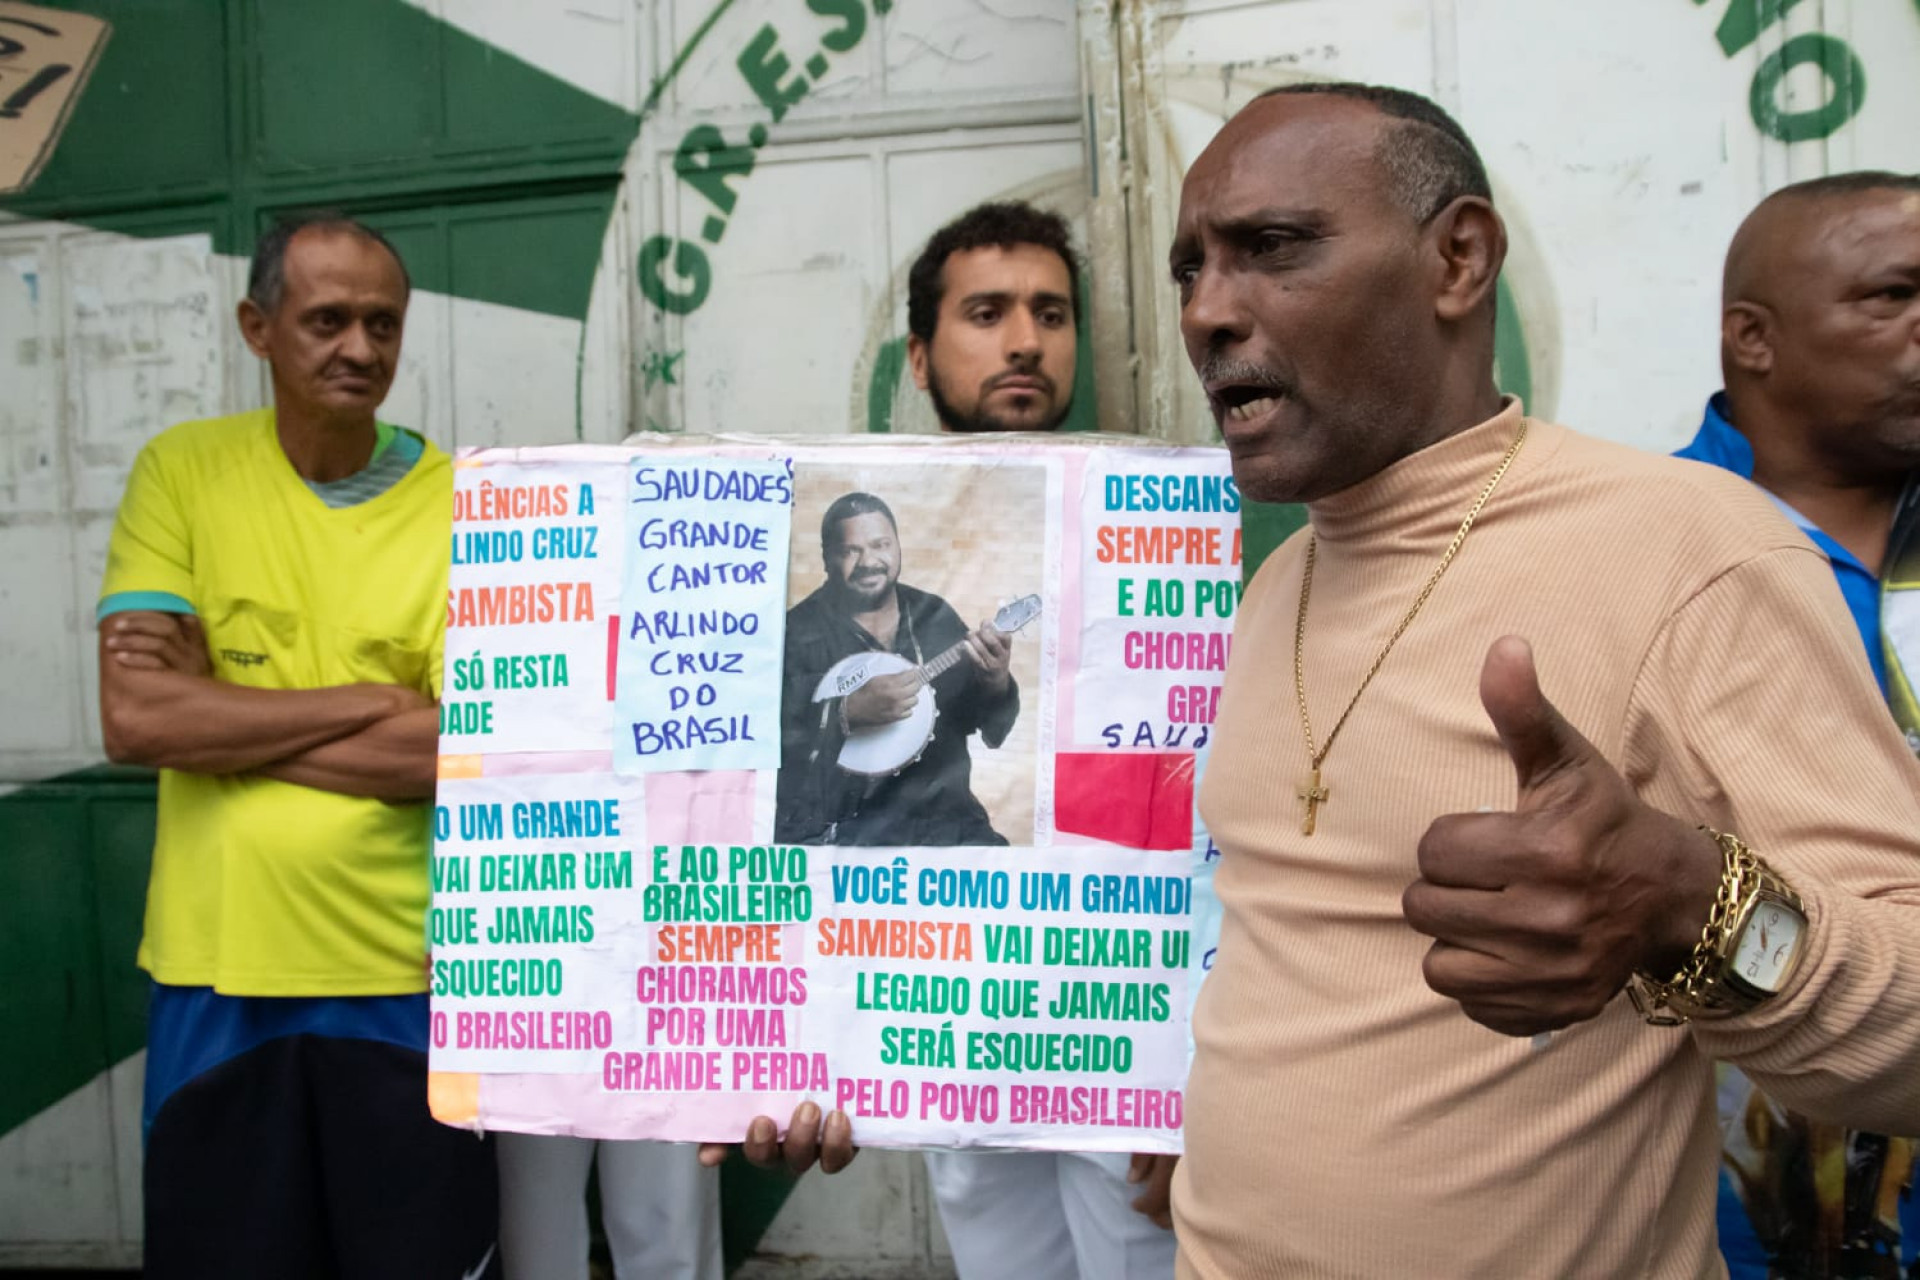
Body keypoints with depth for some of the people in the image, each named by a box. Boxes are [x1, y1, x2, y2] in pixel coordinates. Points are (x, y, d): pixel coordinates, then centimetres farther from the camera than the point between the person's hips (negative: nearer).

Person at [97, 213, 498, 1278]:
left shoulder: (464, 506, -5)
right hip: (215, 972, 1)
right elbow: (132, 718, -11)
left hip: (405, 978, -1)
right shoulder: (180, 471, -1)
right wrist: (369, 702, -12)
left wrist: (216, 719, -13)